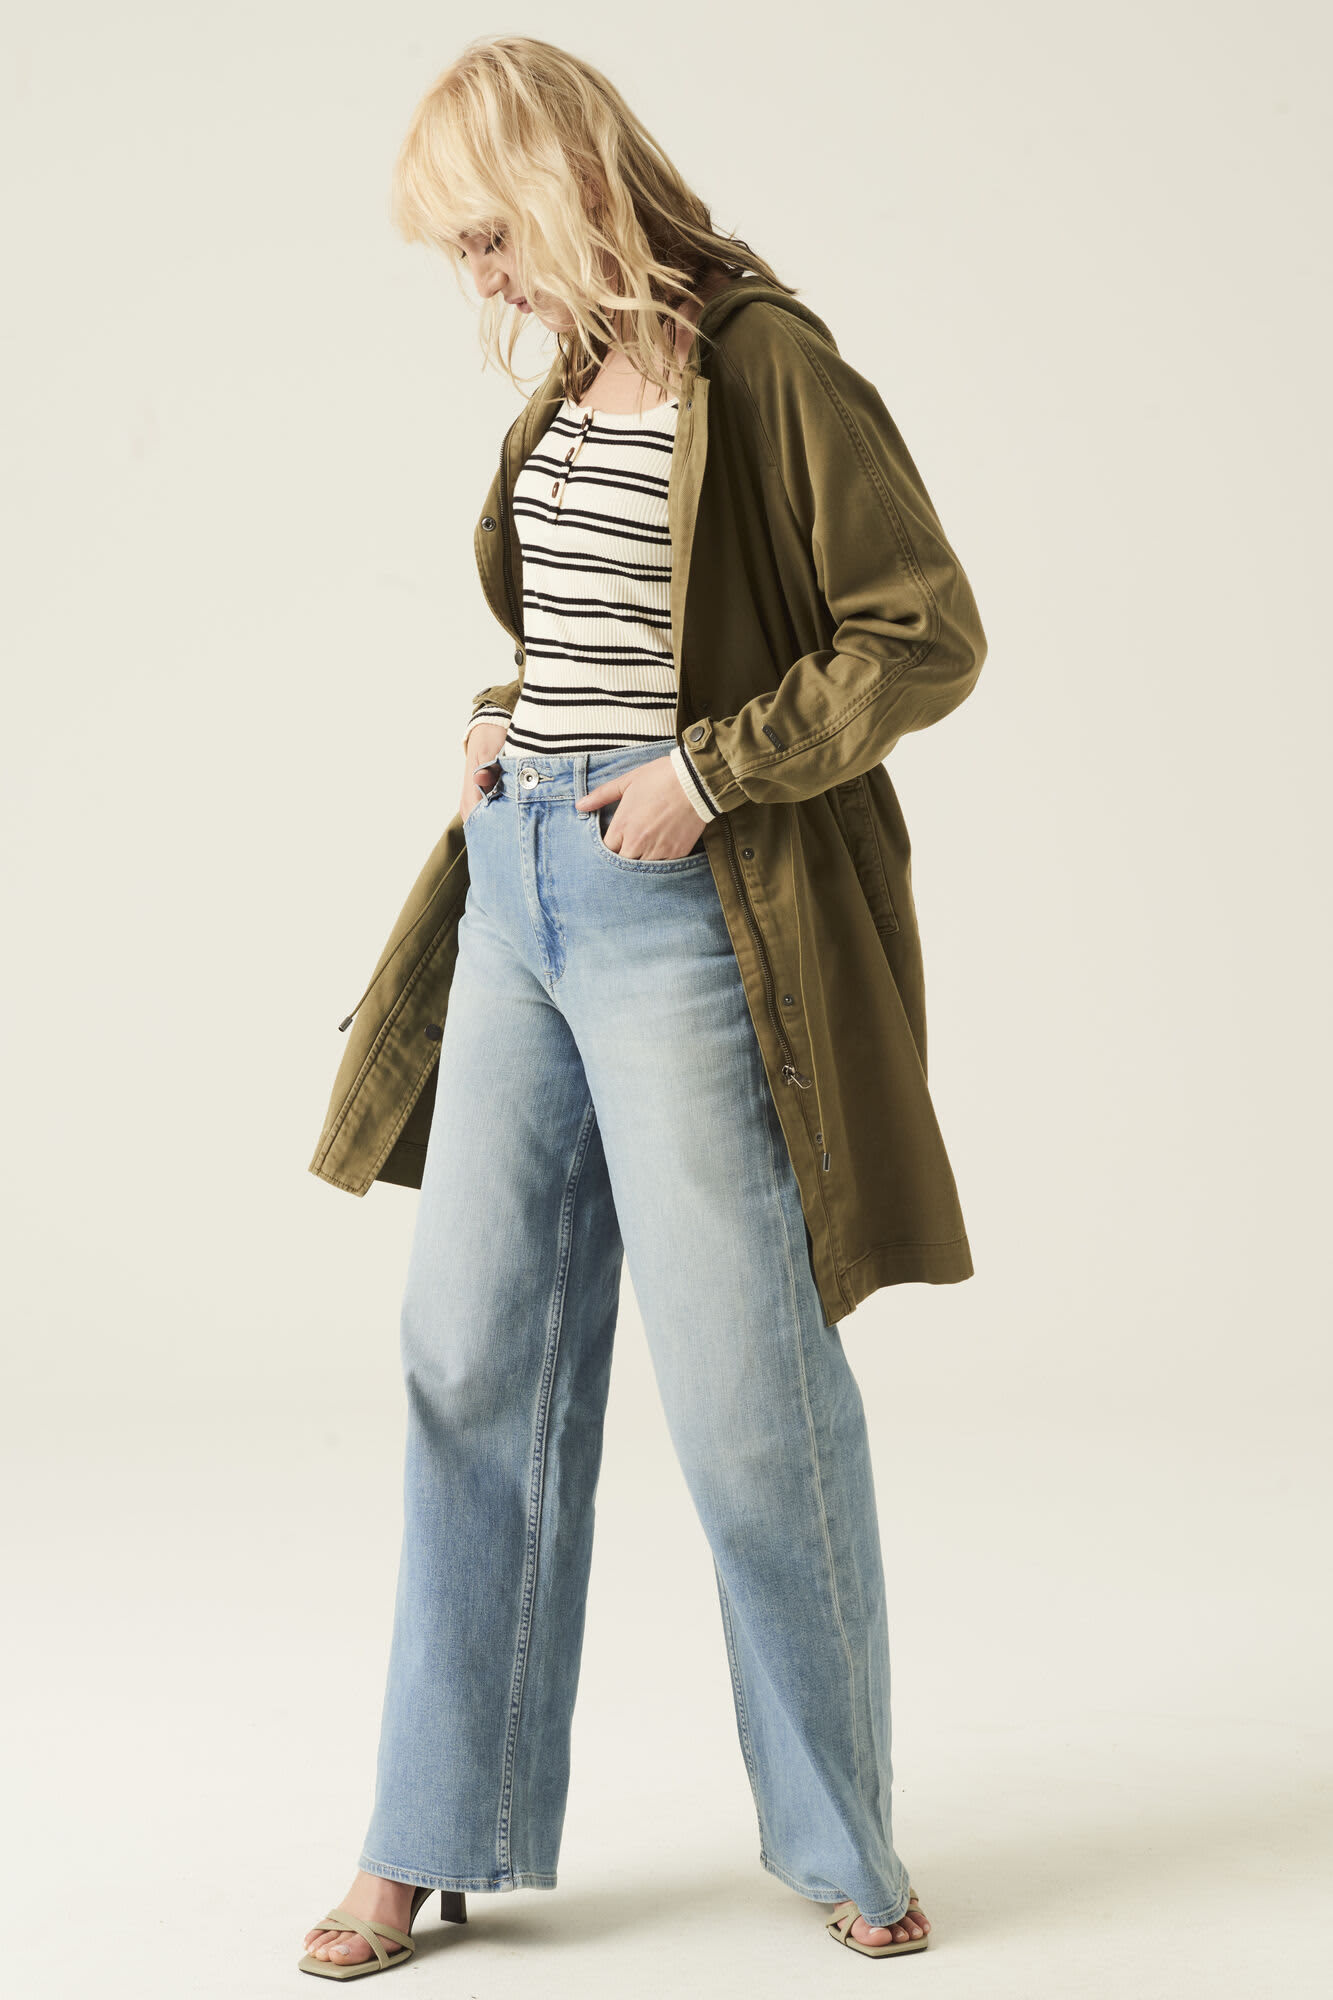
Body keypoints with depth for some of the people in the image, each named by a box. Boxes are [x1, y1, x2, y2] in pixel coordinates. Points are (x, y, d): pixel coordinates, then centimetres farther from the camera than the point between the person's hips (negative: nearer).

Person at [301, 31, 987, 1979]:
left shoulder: (765, 362, -10)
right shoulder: (576, 376, 14)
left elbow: (928, 634, -12)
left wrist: (710, 771, -16)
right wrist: (512, 717, 9)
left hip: (681, 910, -8)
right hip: (522, 883, 8)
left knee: (747, 1386, 0)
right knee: (475, 1358, 8)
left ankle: (840, 1839, 20)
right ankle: (438, 1838, 20)